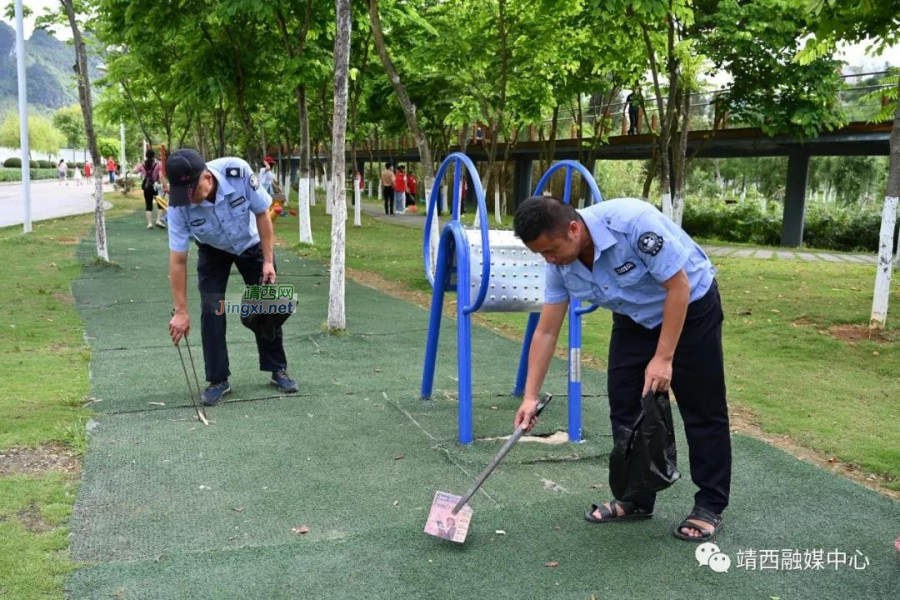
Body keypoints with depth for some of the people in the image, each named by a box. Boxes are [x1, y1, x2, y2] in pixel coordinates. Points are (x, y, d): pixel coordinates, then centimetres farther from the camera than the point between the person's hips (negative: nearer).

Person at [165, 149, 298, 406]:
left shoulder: (238, 171, -37)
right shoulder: (179, 205, -33)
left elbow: (262, 213, -20)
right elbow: (178, 260, -26)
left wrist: (268, 260, -19)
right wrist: (181, 311, -25)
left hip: (251, 243, 0)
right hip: (213, 251, 0)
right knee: (211, 309, -9)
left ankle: (278, 370, 18)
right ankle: (218, 380, 4)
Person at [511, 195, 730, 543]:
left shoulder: (632, 221, -36)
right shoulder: (560, 265, -16)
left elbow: (678, 286, -27)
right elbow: (546, 332, -8)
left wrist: (663, 357, -25)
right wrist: (530, 397, -10)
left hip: (690, 307, -6)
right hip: (635, 318, 6)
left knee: (701, 410, 0)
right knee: (625, 407, 2)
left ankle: (710, 504, 13)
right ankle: (636, 498, 15)